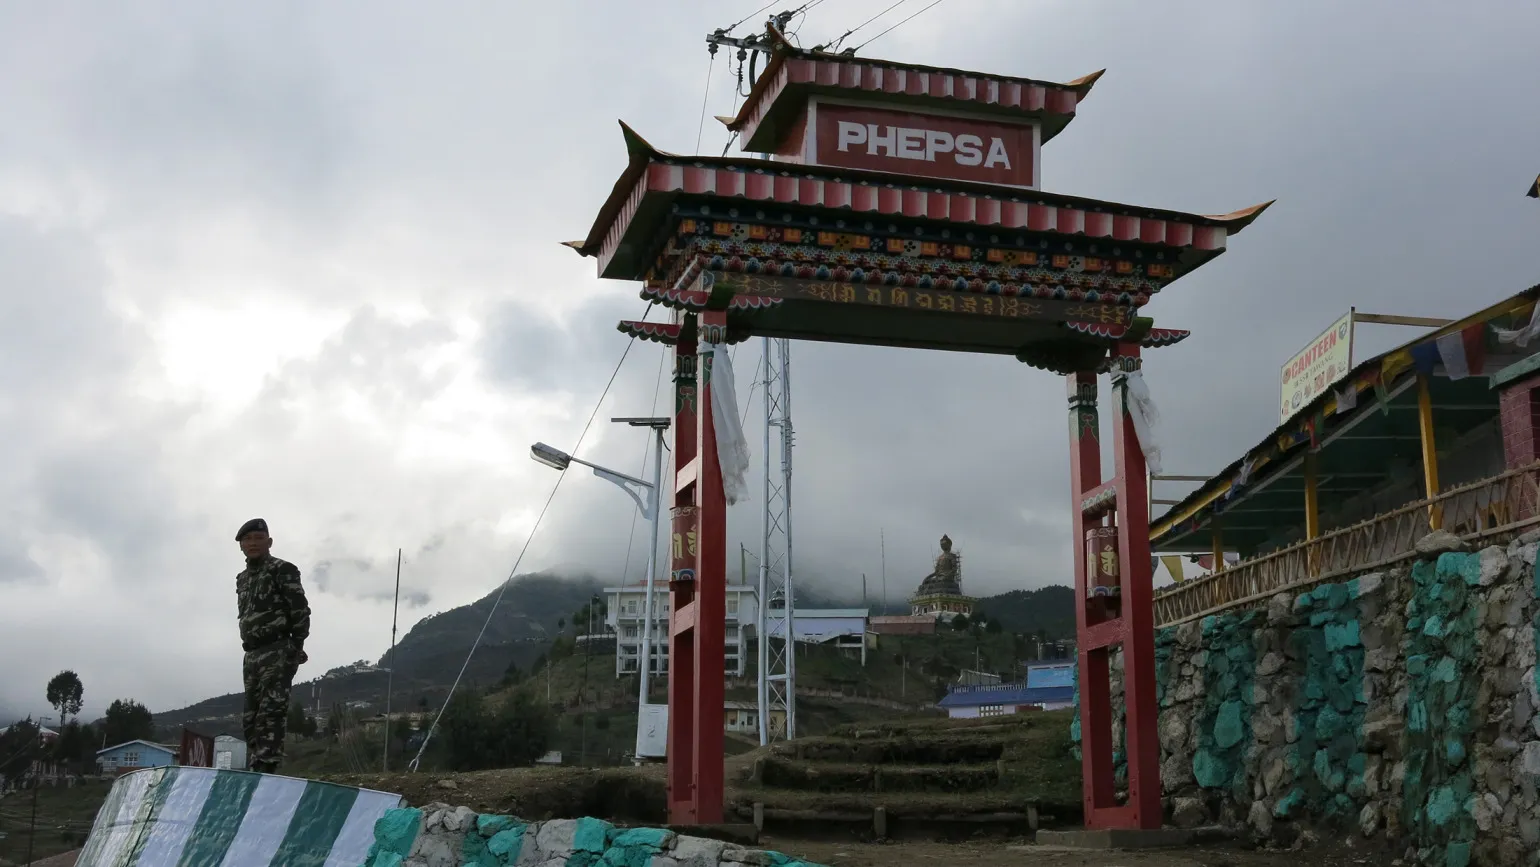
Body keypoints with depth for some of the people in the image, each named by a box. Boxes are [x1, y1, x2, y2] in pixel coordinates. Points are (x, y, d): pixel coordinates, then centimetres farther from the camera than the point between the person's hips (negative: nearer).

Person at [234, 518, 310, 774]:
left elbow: (300, 610, -9)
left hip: (278, 651, -8)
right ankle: (256, 767, 12)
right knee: (251, 715, 7)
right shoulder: (242, 579, 21)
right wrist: (249, 648, 13)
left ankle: (266, 767, -23)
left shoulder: (282, 570, -3)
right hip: (252, 654, 8)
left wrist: (296, 646, -13)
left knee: (271, 711, -17)